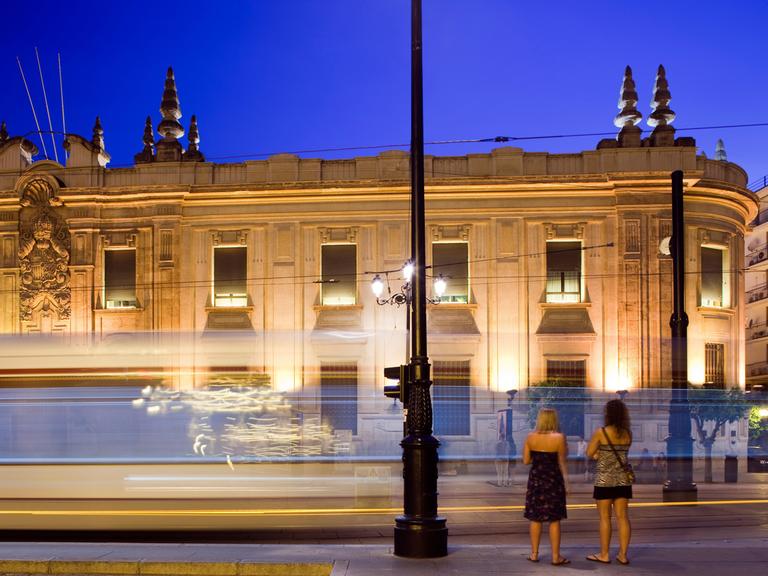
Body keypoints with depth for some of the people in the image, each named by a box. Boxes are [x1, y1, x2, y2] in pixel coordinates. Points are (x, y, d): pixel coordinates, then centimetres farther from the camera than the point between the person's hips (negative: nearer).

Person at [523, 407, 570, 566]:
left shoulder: (530, 437, -2)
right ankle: (556, 557, 6)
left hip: (535, 479, 3)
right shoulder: (559, 437, -12)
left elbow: (526, 460, 5)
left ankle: (534, 554, 16)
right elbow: (562, 460, -8)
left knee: (536, 518, 11)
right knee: (554, 520, 3)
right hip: (553, 480, -3)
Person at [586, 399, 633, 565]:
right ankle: (623, 554, 9)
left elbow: (590, 453, -5)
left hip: (605, 479, -4)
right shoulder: (628, 433, 1)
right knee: (622, 517, 7)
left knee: (605, 518, 4)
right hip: (623, 479, 4)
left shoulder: (601, 432, -12)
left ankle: (604, 554, 9)